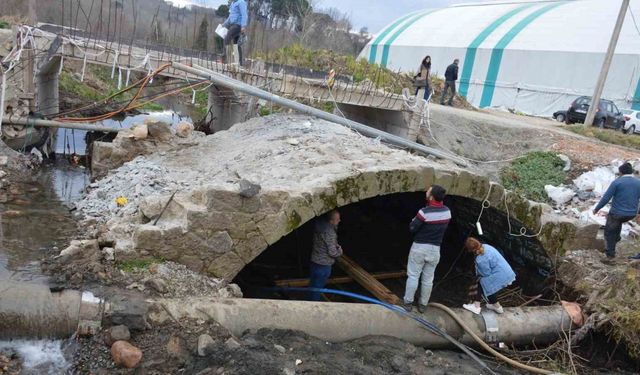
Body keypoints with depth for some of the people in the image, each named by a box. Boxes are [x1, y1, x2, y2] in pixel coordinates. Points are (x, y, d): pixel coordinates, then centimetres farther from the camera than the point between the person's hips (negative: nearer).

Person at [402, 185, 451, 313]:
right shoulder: (447, 212, -3)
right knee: (428, 279, 15)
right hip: (435, 249, 5)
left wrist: (415, 220, 4)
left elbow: (412, 228, -14)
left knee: (413, 276, 9)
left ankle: (408, 302, 16)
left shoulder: (425, 212, -23)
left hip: (420, 247, -5)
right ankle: (423, 304, 25)